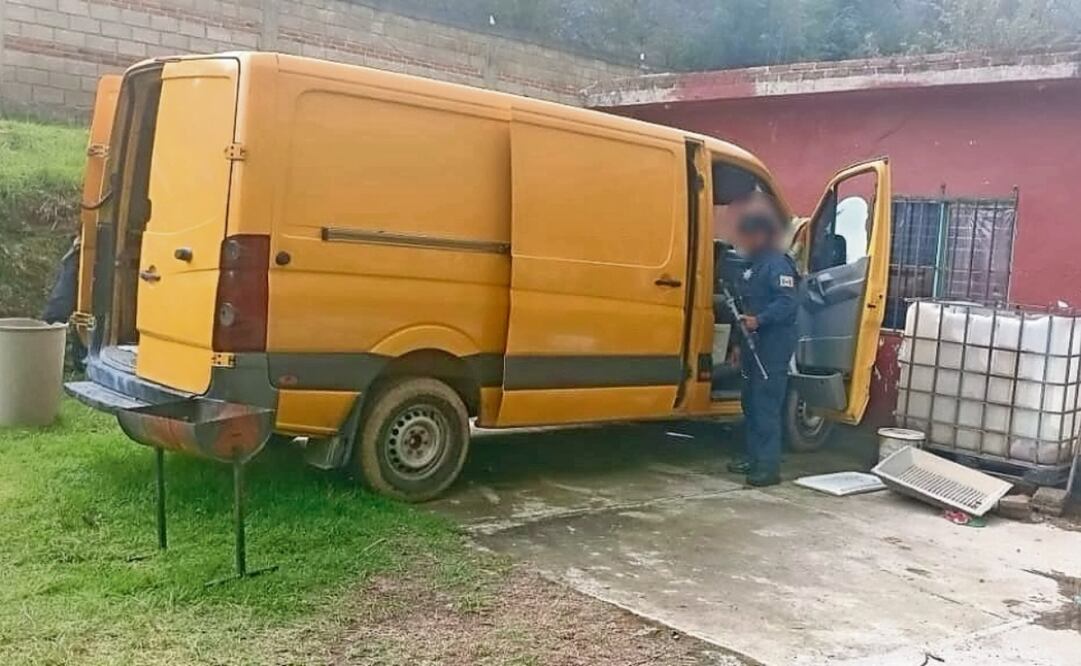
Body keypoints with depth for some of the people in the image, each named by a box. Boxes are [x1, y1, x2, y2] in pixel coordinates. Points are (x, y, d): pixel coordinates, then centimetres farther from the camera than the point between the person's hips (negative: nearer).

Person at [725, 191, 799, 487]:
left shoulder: (777, 263, -11)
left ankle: (769, 466, -8)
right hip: (754, 344, 10)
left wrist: (759, 320, -32)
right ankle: (754, 458, 24)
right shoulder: (752, 264, 19)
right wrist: (741, 343, 21)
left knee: (766, 407, -10)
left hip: (773, 346, -10)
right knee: (751, 404, 15)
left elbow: (788, 303, -21)